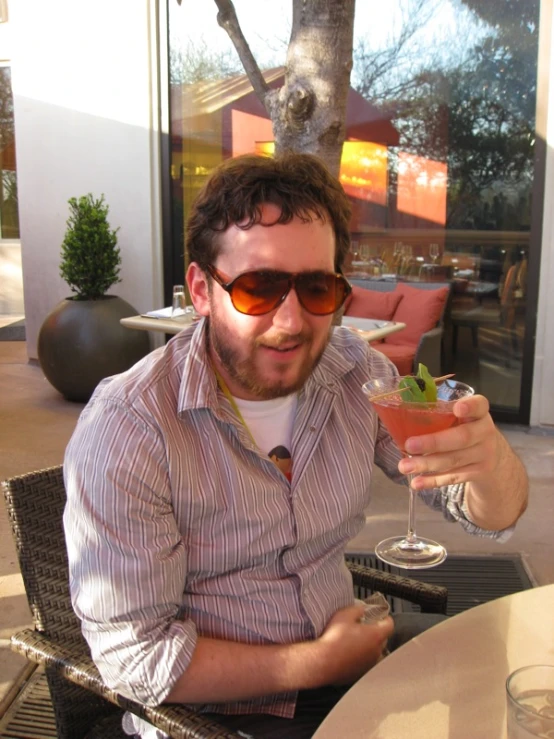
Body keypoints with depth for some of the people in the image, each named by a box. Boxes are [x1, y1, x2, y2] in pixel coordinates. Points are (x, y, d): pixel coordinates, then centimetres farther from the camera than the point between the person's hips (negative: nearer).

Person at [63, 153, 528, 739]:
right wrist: (319, 664, -14)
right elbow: (134, 656, -17)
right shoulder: (123, 432, -20)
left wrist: (488, 456, -28)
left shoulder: (356, 371, -6)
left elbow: (492, 515, -4)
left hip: (348, 672, 6)